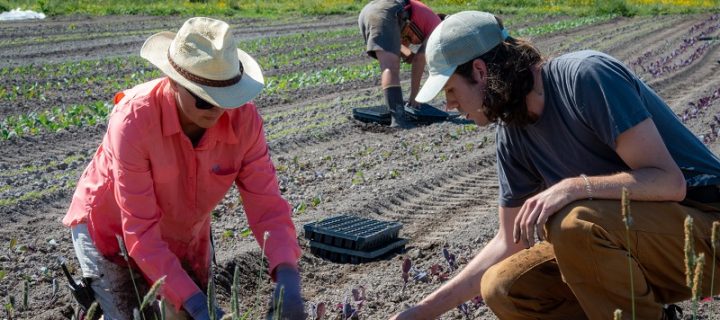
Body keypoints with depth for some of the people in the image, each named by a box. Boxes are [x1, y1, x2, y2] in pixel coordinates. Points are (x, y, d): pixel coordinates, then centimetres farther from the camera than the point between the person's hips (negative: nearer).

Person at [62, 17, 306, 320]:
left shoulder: (244, 118, -25)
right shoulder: (134, 119, -35)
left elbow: (266, 203, -23)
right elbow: (140, 231, -34)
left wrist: (287, 276, -40)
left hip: (184, 236, 4)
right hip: (112, 231, -4)